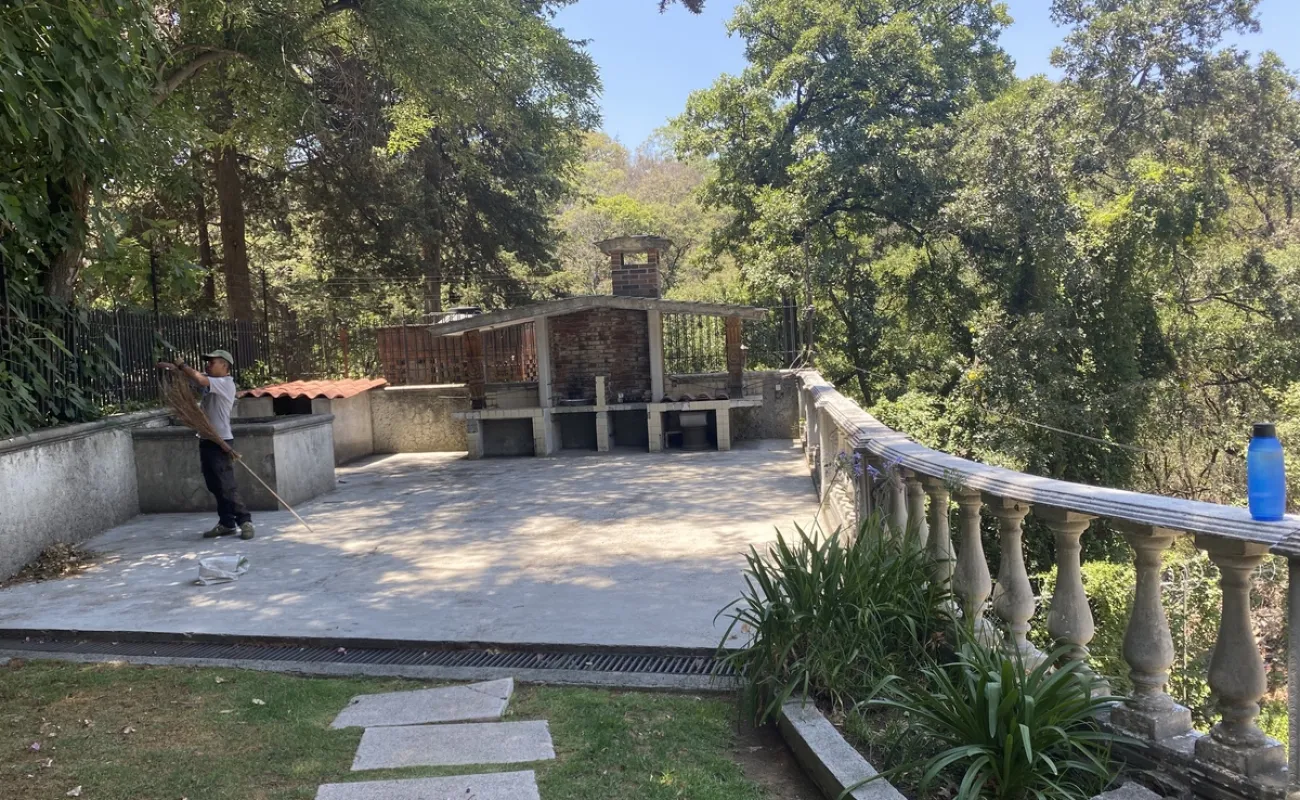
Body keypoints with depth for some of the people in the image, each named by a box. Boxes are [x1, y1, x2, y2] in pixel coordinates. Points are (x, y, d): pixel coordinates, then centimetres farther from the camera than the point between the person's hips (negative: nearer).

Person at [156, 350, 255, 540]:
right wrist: (174, 367, -12)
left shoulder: (226, 383, -12)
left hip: (221, 442, -9)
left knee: (227, 486, -11)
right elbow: (195, 377, 8)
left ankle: (245, 521, -5)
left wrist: (181, 365, -12)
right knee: (215, 487, 10)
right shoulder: (210, 382, 14)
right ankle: (227, 523, 16)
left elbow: (199, 379, -25)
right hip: (206, 441, 9)